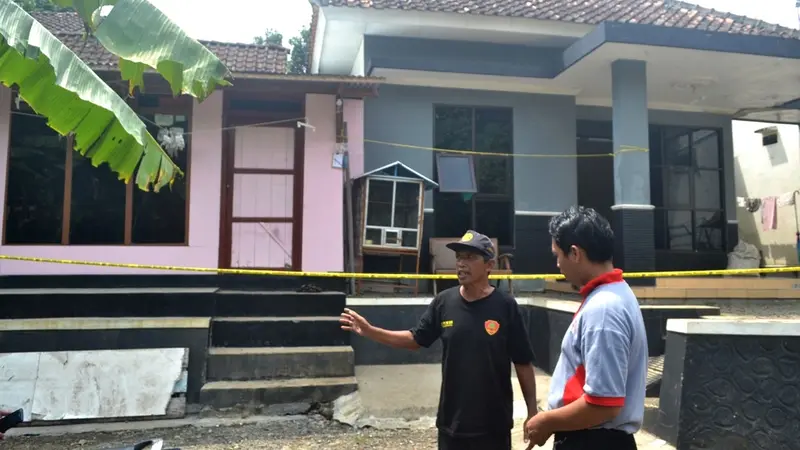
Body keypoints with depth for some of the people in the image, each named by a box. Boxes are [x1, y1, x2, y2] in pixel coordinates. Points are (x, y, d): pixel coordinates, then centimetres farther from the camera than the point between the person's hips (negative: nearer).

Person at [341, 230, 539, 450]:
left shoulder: (505, 306, -11)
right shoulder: (444, 302, -3)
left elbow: (523, 364, -5)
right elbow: (416, 339, 7)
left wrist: (532, 412, -3)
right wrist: (370, 331, -3)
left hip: (493, 423, -2)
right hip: (451, 419, 3)